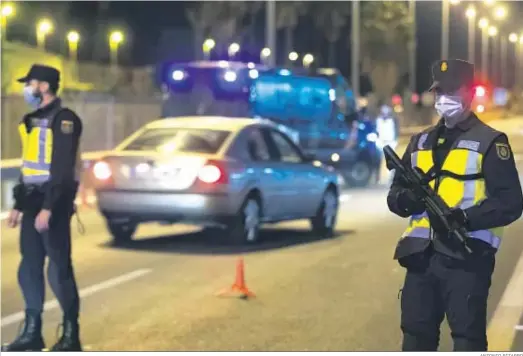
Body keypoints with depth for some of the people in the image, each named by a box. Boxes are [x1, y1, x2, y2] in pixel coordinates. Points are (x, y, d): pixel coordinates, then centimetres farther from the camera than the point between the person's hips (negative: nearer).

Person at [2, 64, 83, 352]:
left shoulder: (64, 120, -11)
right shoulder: (32, 120, 16)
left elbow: (63, 169, -18)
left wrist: (49, 207, -23)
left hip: (54, 203, -9)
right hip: (33, 202, 9)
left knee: (59, 269, -5)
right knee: (29, 268, 8)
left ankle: (71, 335, 2)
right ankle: (32, 332, 15)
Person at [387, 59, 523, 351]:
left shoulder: (490, 142, -2)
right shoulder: (421, 141, 17)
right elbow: (395, 192, 18)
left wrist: (465, 218, -23)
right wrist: (405, 199, -6)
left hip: (467, 258, -6)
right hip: (422, 257, 6)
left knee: (468, 339, -2)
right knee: (416, 335, 10)